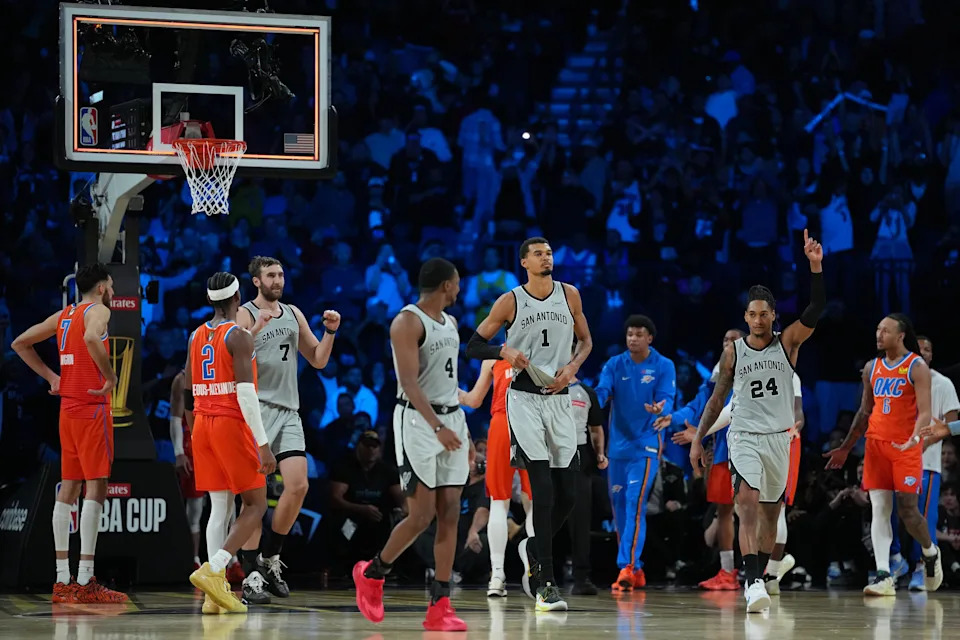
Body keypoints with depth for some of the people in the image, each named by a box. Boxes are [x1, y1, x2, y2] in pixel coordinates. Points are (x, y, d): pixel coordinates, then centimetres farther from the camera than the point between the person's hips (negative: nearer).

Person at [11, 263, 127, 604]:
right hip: (93, 409, -8)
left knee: (69, 487, 9)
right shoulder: (98, 311, -8)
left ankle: (63, 580, 8)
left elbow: (20, 343, 19)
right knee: (96, 487, -9)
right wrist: (110, 377, -20)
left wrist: (50, 376, 18)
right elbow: (92, 338, -31)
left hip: (67, 407, 8)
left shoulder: (63, 316, 15)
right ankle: (85, 581, -14)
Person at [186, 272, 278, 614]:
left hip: (202, 426, 7)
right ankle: (212, 570, -16)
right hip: (233, 425, -7)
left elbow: (187, 396, 15)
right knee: (256, 505, 1)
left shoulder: (196, 337, 10)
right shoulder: (239, 336, -11)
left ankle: (216, 593, 1)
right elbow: (246, 393, -19)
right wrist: (263, 444, -19)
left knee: (219, 507, 8)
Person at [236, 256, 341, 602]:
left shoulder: (293, 314, 15)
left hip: (288, 411, 6)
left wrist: (330, 331, 3)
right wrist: (255, 330, -29)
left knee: (298, 486, -4)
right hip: (257, 408, -6)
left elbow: (318, 360, 19)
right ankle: (251, 574, -2)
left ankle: (270, 557, 12)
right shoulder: (245, 315, -4)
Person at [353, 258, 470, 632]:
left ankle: (440, 606, 0)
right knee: (422, 515, -7)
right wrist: (437, 427, -30)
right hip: (417, 421, -8)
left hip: (452, 421, 8)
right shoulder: (407, 322, -12)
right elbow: (409, 382, -21)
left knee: (449, 514, 0)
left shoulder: (450, 324, 15)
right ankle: (372, 573, 17)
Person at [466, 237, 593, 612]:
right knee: (543, 490, -14)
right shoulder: (510, 302, -3)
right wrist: (504, 351, -17)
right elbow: (473, 346, 2)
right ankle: (545, 584, -11)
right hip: (524, 398, -4)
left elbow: (586, 340, 16)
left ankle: (533, 550, 30)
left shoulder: (569, 295, 6)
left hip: (559, 399, 4)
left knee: (567, 494, 2)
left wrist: (572, 367, -3)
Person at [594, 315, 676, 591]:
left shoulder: (664, 366, -3)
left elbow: (667, 399, -12)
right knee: (619, 507, 8)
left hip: (645, 446, -5)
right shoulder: (614, 365, 6)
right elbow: (602, 392, -6)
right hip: (617, 446, 5)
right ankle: (636, 571, 19)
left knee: (635, 506, -17)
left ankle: (627, 567, -22)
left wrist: (661, 409, -36)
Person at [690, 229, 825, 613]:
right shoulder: (733, 353, 3)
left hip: (779, 438, 2)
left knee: (770, 512, 9)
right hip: (743, 436, -2)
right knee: (748, 503, -20)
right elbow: (717, 398, 9)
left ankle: (756, 580, 23)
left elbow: (816, 310, -14)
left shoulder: (788, 343, 1)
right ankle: (753, 583, -30)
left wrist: (816, 266, -27)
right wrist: (698, 439, 5)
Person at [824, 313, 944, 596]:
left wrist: (915, 438, -32)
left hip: (906, 448, -5)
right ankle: (884, 577, -8)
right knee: (879, 510, -4)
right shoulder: (872, 368, 11)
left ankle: (930, 553, 26)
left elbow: (924, 411, -13)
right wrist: (845, 448, 19)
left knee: (907, 509, -4)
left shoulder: (917, 367, -6)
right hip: (876, 445, 5)